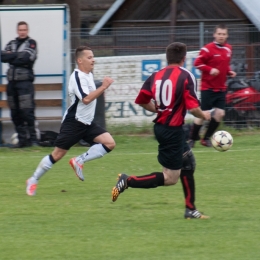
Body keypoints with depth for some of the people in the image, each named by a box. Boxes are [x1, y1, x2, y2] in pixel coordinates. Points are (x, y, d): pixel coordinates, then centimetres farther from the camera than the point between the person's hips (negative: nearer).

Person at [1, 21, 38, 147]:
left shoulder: (31, 43, 1)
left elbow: (26, 58, -14)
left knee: (27, 111, -12)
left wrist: (11, 57, -4)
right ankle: (22, 139, 12)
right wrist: (17, 55, -10)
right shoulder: (11, 44, 16)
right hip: (12, 80, 6)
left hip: (25, 81, -6)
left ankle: (32, 138, -8)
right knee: (15, 112, 5)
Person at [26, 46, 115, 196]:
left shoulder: (89, 75, 10)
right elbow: (86, 99, -30)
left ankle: (79, 161, -1)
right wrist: (103, 87, -30)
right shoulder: (77, 77, -18)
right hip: (73, 123, -8)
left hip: (87, 123, 8)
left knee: (110, 143, -8)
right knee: (57, 154, -3)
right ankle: (33, 180, 13)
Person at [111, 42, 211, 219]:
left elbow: (142, 101, 8)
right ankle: (128, 181, -10)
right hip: (173, 129, -8)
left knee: (188, 162, 21)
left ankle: (190, 209, 24)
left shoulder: (156, 76, 4)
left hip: (161, 125, 8)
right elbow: (192, 106, -19)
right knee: (170, 178, -1)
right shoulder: (186, 76, -13)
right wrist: (203, 116, 2)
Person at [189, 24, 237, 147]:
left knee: (220, 113, -1)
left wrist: (229, 72, 2)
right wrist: (210, 69, -25)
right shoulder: (208, 49, -14)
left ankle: (206, 138, 15)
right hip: (208, 87, -6)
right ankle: (192, 138, 11)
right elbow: (197, 63, -11)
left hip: (221, 88, 6)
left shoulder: (228, 49, 7)